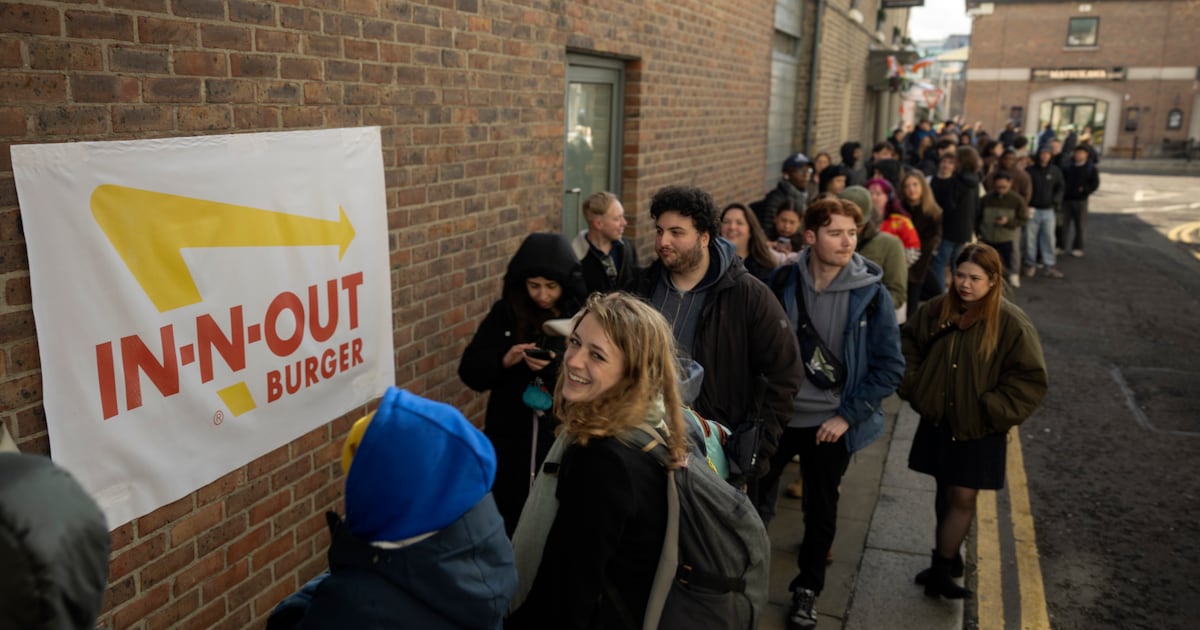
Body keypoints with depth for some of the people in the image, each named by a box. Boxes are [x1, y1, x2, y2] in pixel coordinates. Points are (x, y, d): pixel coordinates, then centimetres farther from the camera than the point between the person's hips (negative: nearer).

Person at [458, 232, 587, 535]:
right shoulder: (506, 313, 0)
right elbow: (470, 372, 0)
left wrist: (558, 368, -26)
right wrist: (503, 361, -19)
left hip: (563, 439, -1)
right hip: (509, 440, 2)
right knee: (508, 520, 11)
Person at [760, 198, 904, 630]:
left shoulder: (871, 293, -11)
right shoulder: (782, 282, -8)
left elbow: (889, 367, -8)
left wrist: (846, 415, -11)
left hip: (831, 423, 0)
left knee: (821, 509, 15)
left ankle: (807, 589, 36)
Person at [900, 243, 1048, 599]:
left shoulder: (1011, 323, -14)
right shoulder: (935, 312, -2)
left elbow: (1031, 379, -11)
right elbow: (909, 346, 14)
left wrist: (993, 410, -16)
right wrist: (914, 387, 3)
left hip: (979, 430, -4)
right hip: (937, 422, 4)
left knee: (963, 498, -1)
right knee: (945, 491, 17)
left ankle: (941, 571, 11)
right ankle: (948, 558, 34)